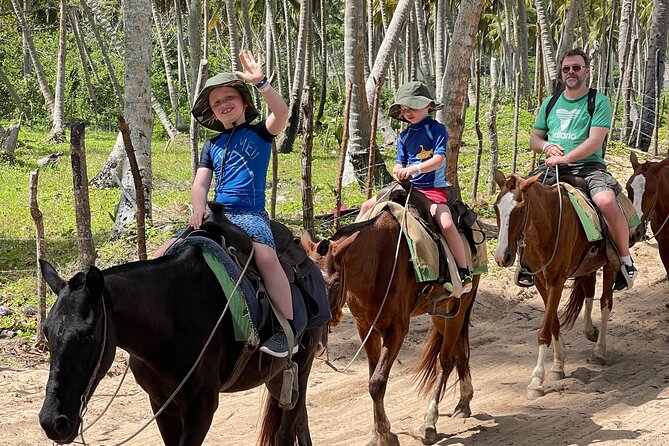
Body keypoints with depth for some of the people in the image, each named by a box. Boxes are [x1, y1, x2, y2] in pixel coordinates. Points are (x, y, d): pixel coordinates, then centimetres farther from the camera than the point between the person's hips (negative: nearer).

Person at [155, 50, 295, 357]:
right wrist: (199, 208, -9)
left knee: (266, 257, -36)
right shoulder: (212, 146, 19)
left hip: (250, 214, -5)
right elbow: (200, 184, 12)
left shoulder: (259, 133, 7)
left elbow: (281, 112, -14)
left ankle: (288, 331, -31)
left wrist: (260, 83, -25)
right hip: (217, 215, 6)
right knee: (164, 255, -9)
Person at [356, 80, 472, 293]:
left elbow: (438, 160, -17)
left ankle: (464, 273, -22)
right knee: (367, 206, -1)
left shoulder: (437, 129, -4)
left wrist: (414, 168, -31)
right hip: (408, 188, 6)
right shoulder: (405, 136, 13)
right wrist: (398, 171, -13)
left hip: (434, 189, -6)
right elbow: (399, 163, 12)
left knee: (446, 223, -31)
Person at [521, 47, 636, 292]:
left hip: (588, 166, -5)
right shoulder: (550, 103, 18)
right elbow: (534, 138, 23)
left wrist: (564, 158, -19)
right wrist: (546, 146, 0)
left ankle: (625, 260, -14)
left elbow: (595, 141, -10)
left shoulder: (599, 102, 1)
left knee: (606, 201, -34)